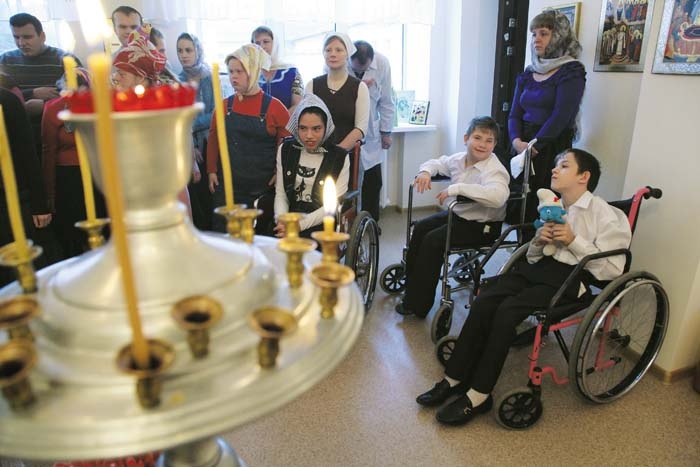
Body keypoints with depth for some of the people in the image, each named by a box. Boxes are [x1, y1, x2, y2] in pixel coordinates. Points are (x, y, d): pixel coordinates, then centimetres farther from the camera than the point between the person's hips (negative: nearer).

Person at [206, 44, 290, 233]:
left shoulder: (274, 107, -2)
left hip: (263, 188, -2)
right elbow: (213, 139, 12)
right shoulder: (224, 106, 7)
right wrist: (212, 171, 6)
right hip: (226, 187, 3)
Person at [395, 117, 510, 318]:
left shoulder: (494, 169, -23)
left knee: (433, 240, -18)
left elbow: (498, 196, -43)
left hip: (482, 226, -8)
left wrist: (457, 188, -42)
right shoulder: (459, 159, 1)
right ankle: (410, 285, 15)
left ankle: (417, 304, -5)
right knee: (421, 228, 2)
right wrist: (425, 171, -4)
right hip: (457, 213, 9)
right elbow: (438, 163, 21)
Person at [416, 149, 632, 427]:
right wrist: (538, 241, -3)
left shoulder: (607, 216, -2)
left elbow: (612, 270, -8)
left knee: (507, 310, -28)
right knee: (482, 302, -21)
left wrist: (574, 240, -13)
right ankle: (454, 380, -13)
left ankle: (478, 395, -17)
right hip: (540, 267, 6)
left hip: (572, 277, -6)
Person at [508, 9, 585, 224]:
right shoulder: (527, 74, 15)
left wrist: (533, 145, -15)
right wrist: (517, 141, -9)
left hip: (552, 149, -5)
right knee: (511, 203, 3)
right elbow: (515, 114, 10)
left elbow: (561, 116, -12)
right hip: (523, 149, 6)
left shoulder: (571, 72, -3)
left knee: (536, 208, -9)